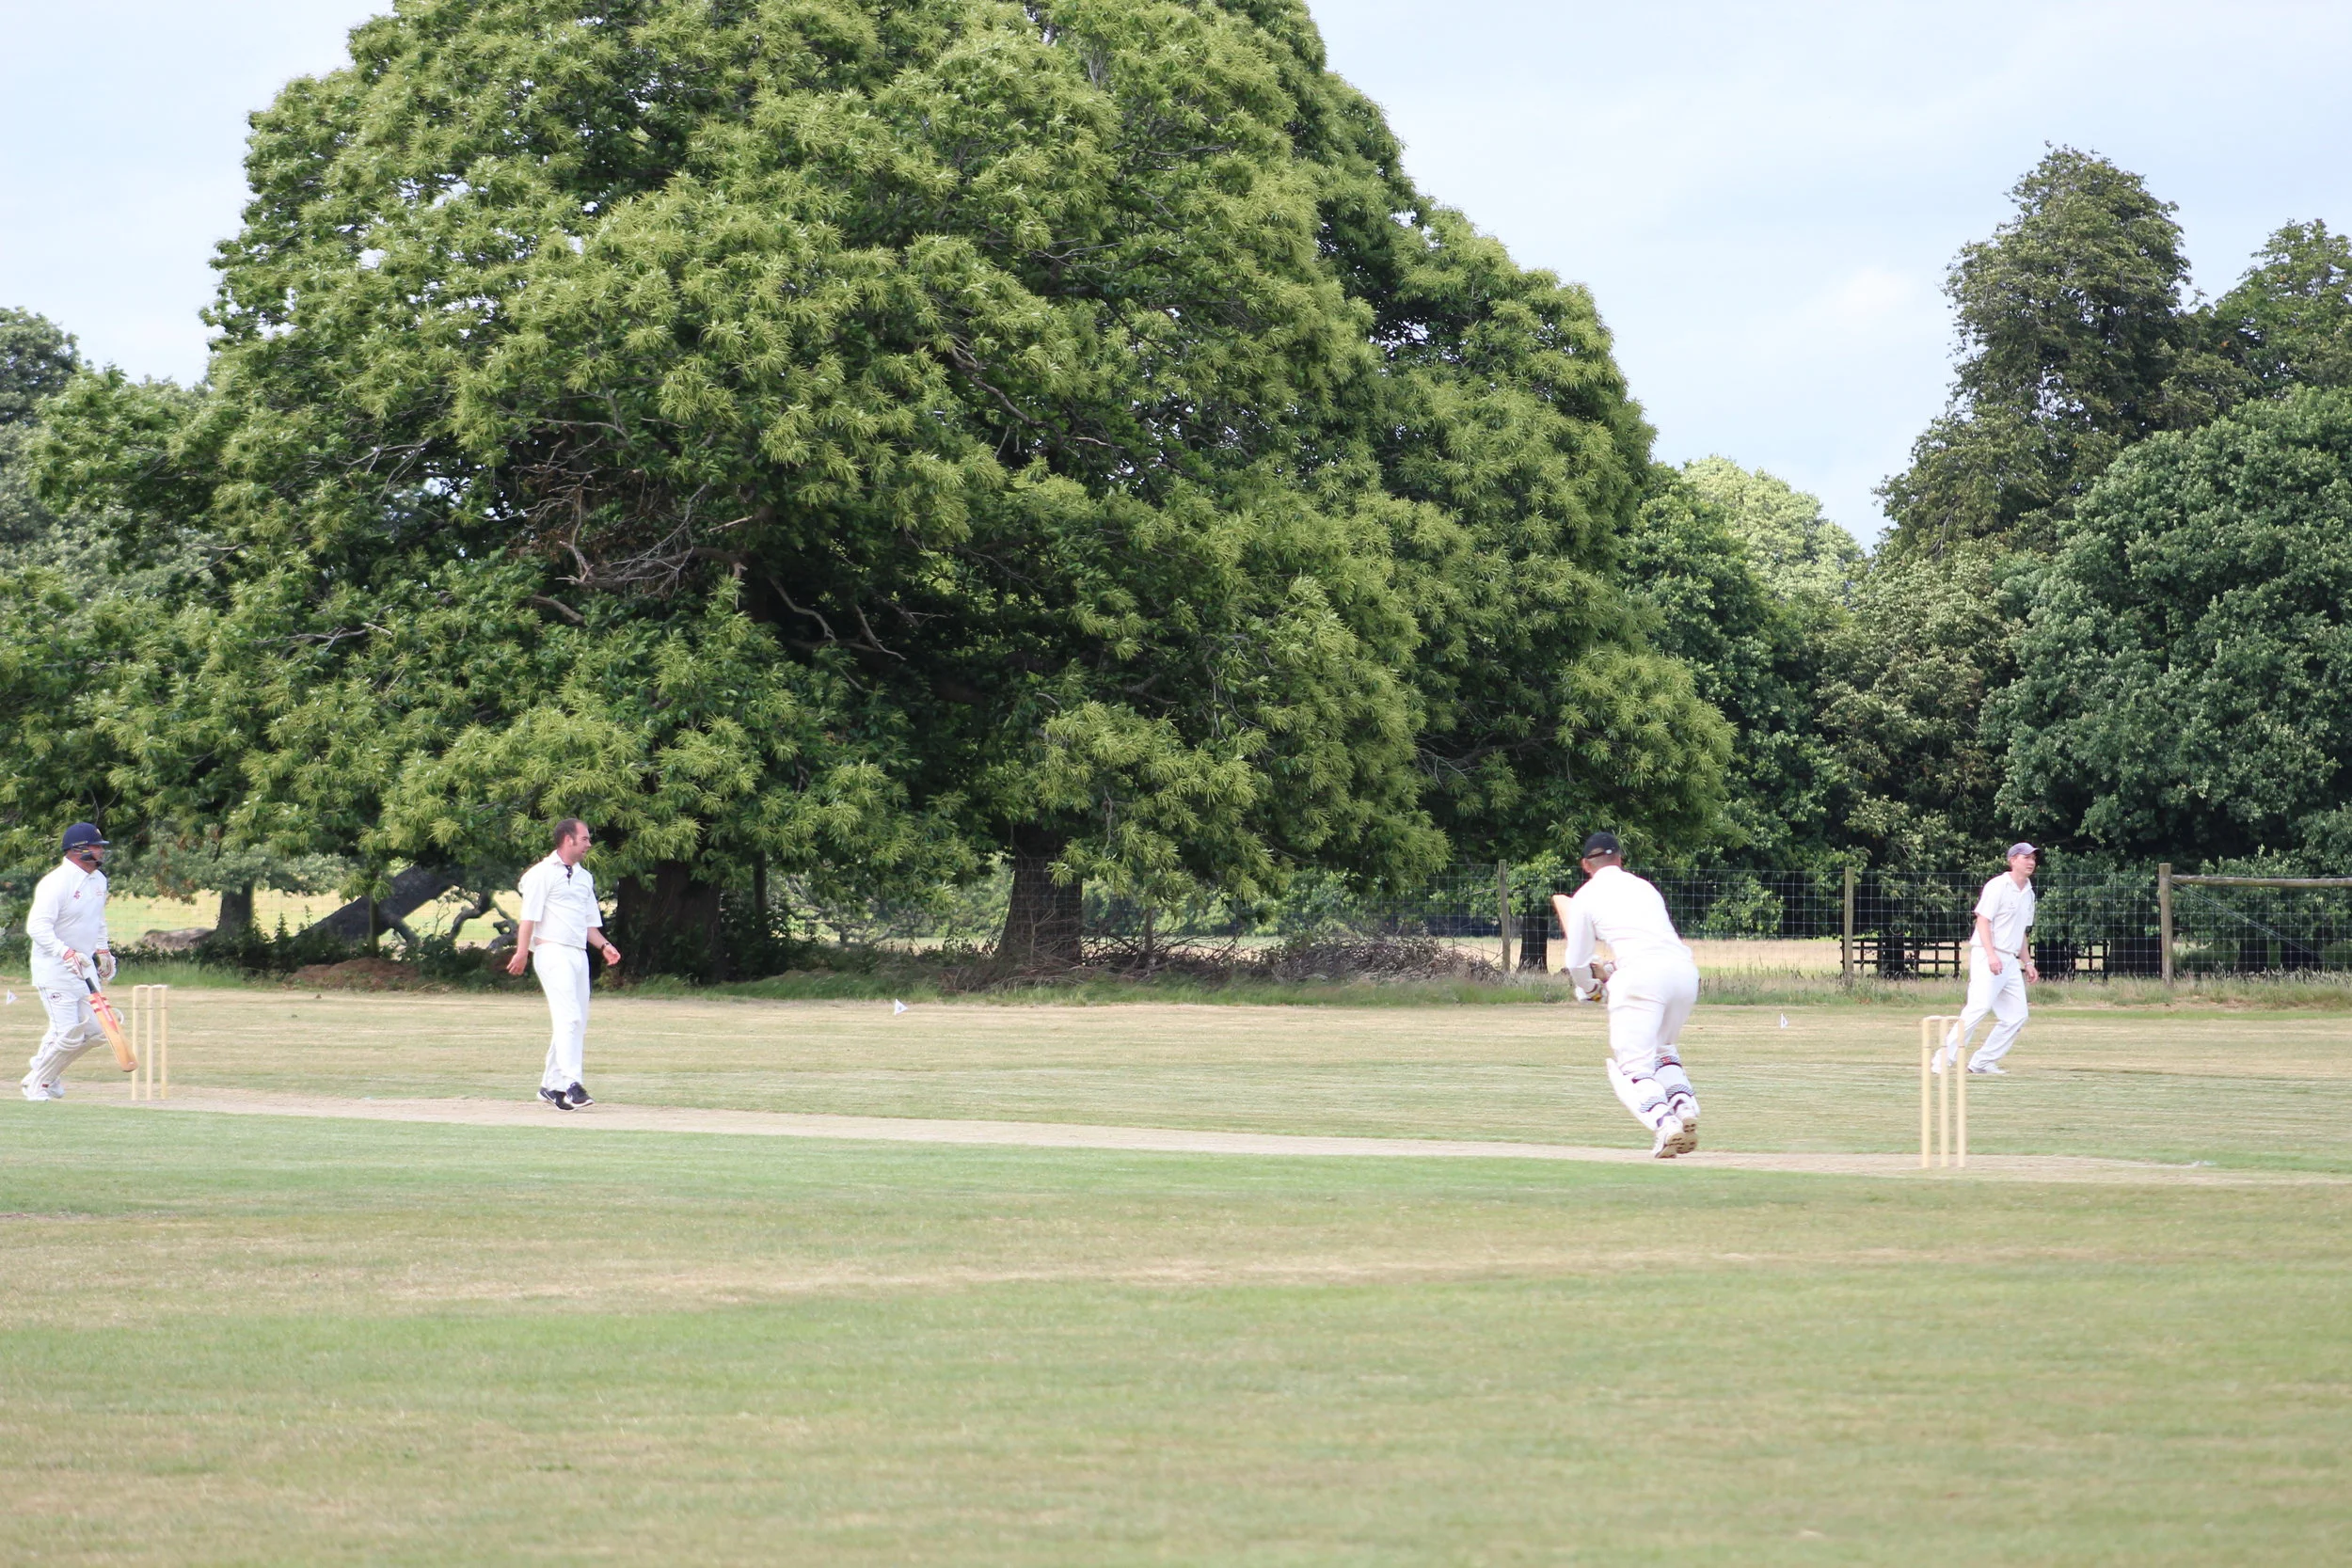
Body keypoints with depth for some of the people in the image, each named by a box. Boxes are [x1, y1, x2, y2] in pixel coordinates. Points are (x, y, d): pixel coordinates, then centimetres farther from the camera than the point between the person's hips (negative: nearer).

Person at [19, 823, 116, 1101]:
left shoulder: (98, 880, 10)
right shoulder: (56, 883, -19)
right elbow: (37, 927, -27)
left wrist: (103, 951, 15)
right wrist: (66, 953, -38)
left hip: (84, 966, 8)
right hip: (54, 967, -8)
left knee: (95, 1030, 5)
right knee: (69, 1033, -12)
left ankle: (48, 1070, 25)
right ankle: (37, 1084, 8)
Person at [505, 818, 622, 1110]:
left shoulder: (584, 877, 21)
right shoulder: (543, 873, -3)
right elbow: (529, 916, -10)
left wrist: (603, 945, 6)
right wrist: (521, 952, -19)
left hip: (579, 954, 8)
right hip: (552, 951, -8)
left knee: (578, 1022, 7)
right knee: (569, 1016, -19)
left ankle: (550, 1085, 16)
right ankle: (571, 1085, -26)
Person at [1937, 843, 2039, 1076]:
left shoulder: (2028, 893, 19)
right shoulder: (1998, 886, -7)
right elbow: (1983, 921, -14)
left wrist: (2028, 963, 20)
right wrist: (1991, 955, -24)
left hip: (2010, 961, 9)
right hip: (1987, 957, -9)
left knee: (2016, 1015, 3)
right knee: (1979, 1007, -20)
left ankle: (1983, 1062, 9)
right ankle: (1943, 1060, -19)